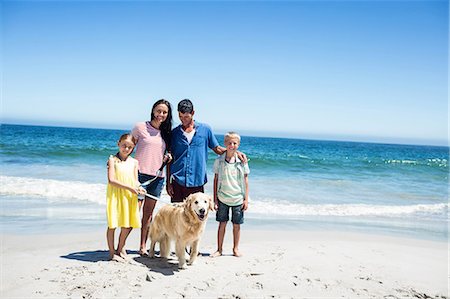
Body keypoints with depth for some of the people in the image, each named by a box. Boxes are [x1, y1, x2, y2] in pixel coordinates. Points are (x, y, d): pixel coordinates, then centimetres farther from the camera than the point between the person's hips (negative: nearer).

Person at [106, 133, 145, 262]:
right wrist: (129, 187, -19)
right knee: (112, 225, 0)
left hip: (130, 197, 4)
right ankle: (112, 252, 14)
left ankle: (120, 248, 30)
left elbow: (135, 180, 9)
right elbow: (111, 180, -13)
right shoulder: (112, 160, -5)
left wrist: (139, 188, -13)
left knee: (128, 225, 8)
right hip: (115, 196, -4)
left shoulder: (134, 162, 9)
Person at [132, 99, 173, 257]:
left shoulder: (166, 133, 12)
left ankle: (143, 246, 17)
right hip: (140, 174, -4)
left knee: (148, 213, 9)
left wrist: (168, 157, 1)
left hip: (157, 177, 4)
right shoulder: (140, 127, -2)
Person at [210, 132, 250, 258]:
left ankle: (236, 249, 22)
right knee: (222, 224, 5)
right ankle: (219, 249, 16)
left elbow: (246, 181, 3)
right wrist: (215, 199, 0)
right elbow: (216, 180, 3)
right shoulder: (219, 161, -2)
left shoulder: (242, 161, -2)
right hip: (222, 198, 0)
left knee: (236, 225, 7)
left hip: (238, 199, 0)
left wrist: (246, 199, 0)